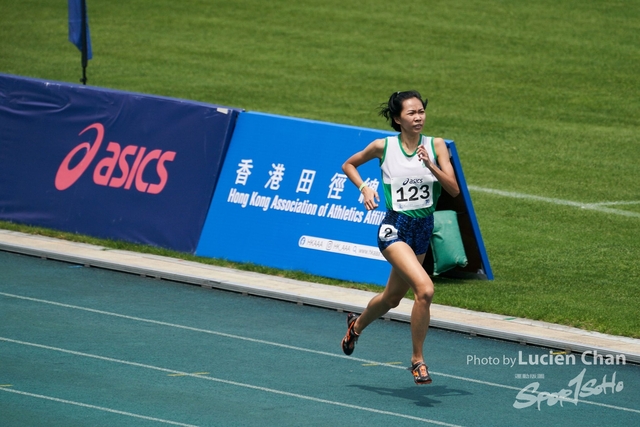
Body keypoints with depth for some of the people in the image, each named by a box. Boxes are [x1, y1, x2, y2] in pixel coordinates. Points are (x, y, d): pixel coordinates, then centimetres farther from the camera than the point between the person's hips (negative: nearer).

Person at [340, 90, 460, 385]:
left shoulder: (436, 146, -2)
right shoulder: (383, 147, -6)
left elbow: (454, 189, -10)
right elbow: (349, 165, 11)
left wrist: (430, 164, -24)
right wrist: (363, 188, -7)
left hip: (423, 228, 5)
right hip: (395, 228, -5)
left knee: (392, 298, 21)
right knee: (425, 289, -26)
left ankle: (357, 325, 53)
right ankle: (417, 359, -11)